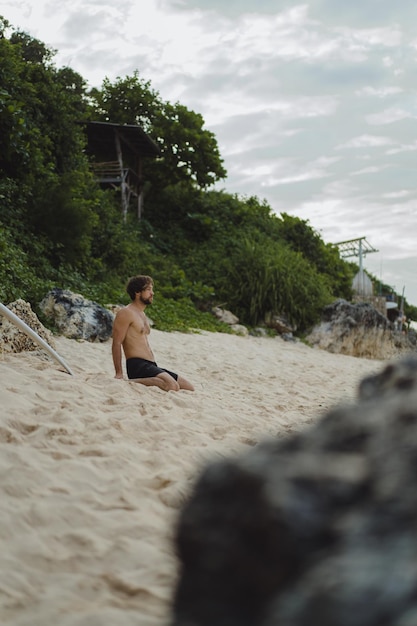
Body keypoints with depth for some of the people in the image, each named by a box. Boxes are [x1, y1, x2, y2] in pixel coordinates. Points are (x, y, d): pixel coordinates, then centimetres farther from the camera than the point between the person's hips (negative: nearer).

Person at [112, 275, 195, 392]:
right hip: (137, 365, -10)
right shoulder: (126, 313, -6)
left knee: (189, 388, 6)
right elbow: (116, 344, -12)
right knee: (172, 386, -32)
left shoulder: (142, 314, 24)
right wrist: (119, 374, -18)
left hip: (151, 366, 10)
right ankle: (132, 382, -20)